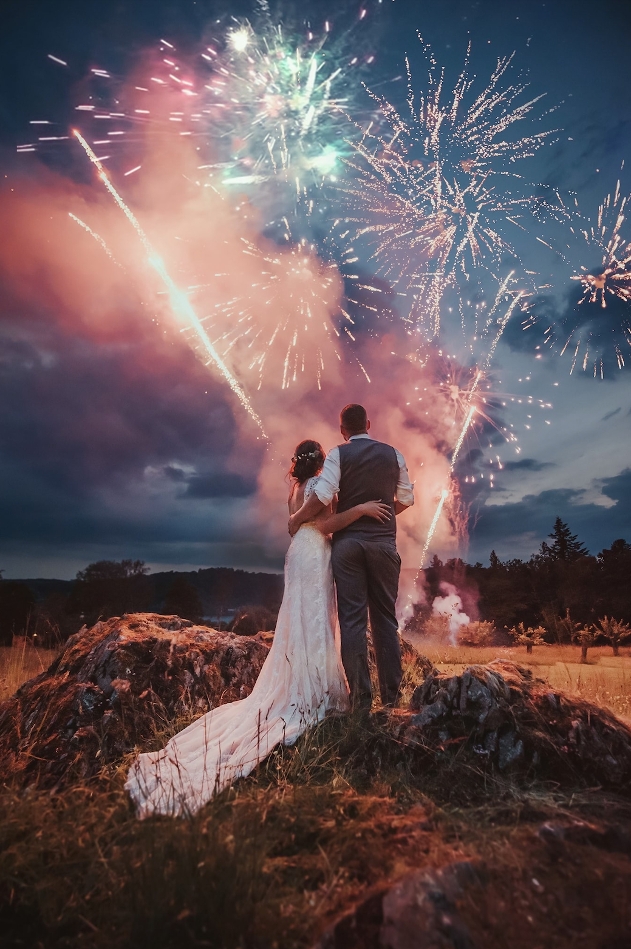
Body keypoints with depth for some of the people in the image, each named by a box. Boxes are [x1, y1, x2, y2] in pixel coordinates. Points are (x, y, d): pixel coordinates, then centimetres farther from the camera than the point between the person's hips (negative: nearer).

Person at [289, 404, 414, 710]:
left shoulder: (338, 454, -3)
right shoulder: (393, 454, 7)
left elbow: (322, 495, -16)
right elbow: (406, 499, 11)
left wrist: (297, 518, -2)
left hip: (347, 541, -2)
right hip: (384, 542, 2)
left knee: (352, 618, 4)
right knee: (385, 617, 11)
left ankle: (361, 696, 8)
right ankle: (391, 694, 17)